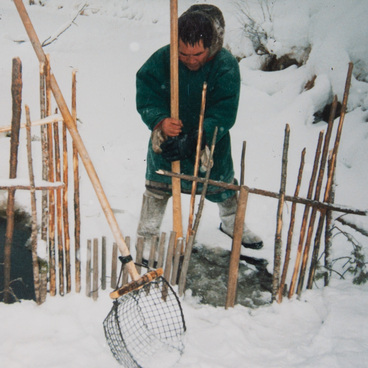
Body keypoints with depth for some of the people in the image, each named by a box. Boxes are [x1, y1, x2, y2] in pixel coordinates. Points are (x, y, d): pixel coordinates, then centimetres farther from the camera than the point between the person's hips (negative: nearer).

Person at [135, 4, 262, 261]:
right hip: (168, 141, 0)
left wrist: (191, 141, -39)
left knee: (223, 183, 19)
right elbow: (146, 98, -18)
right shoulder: (162, 60, -22)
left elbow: (223, 115, -29)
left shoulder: (226, 66, -25)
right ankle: (147, 238, 25)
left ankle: (232, 223, 48)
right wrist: (160, 122, -39)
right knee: (157, 188, 5)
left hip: (212, 142, 1)